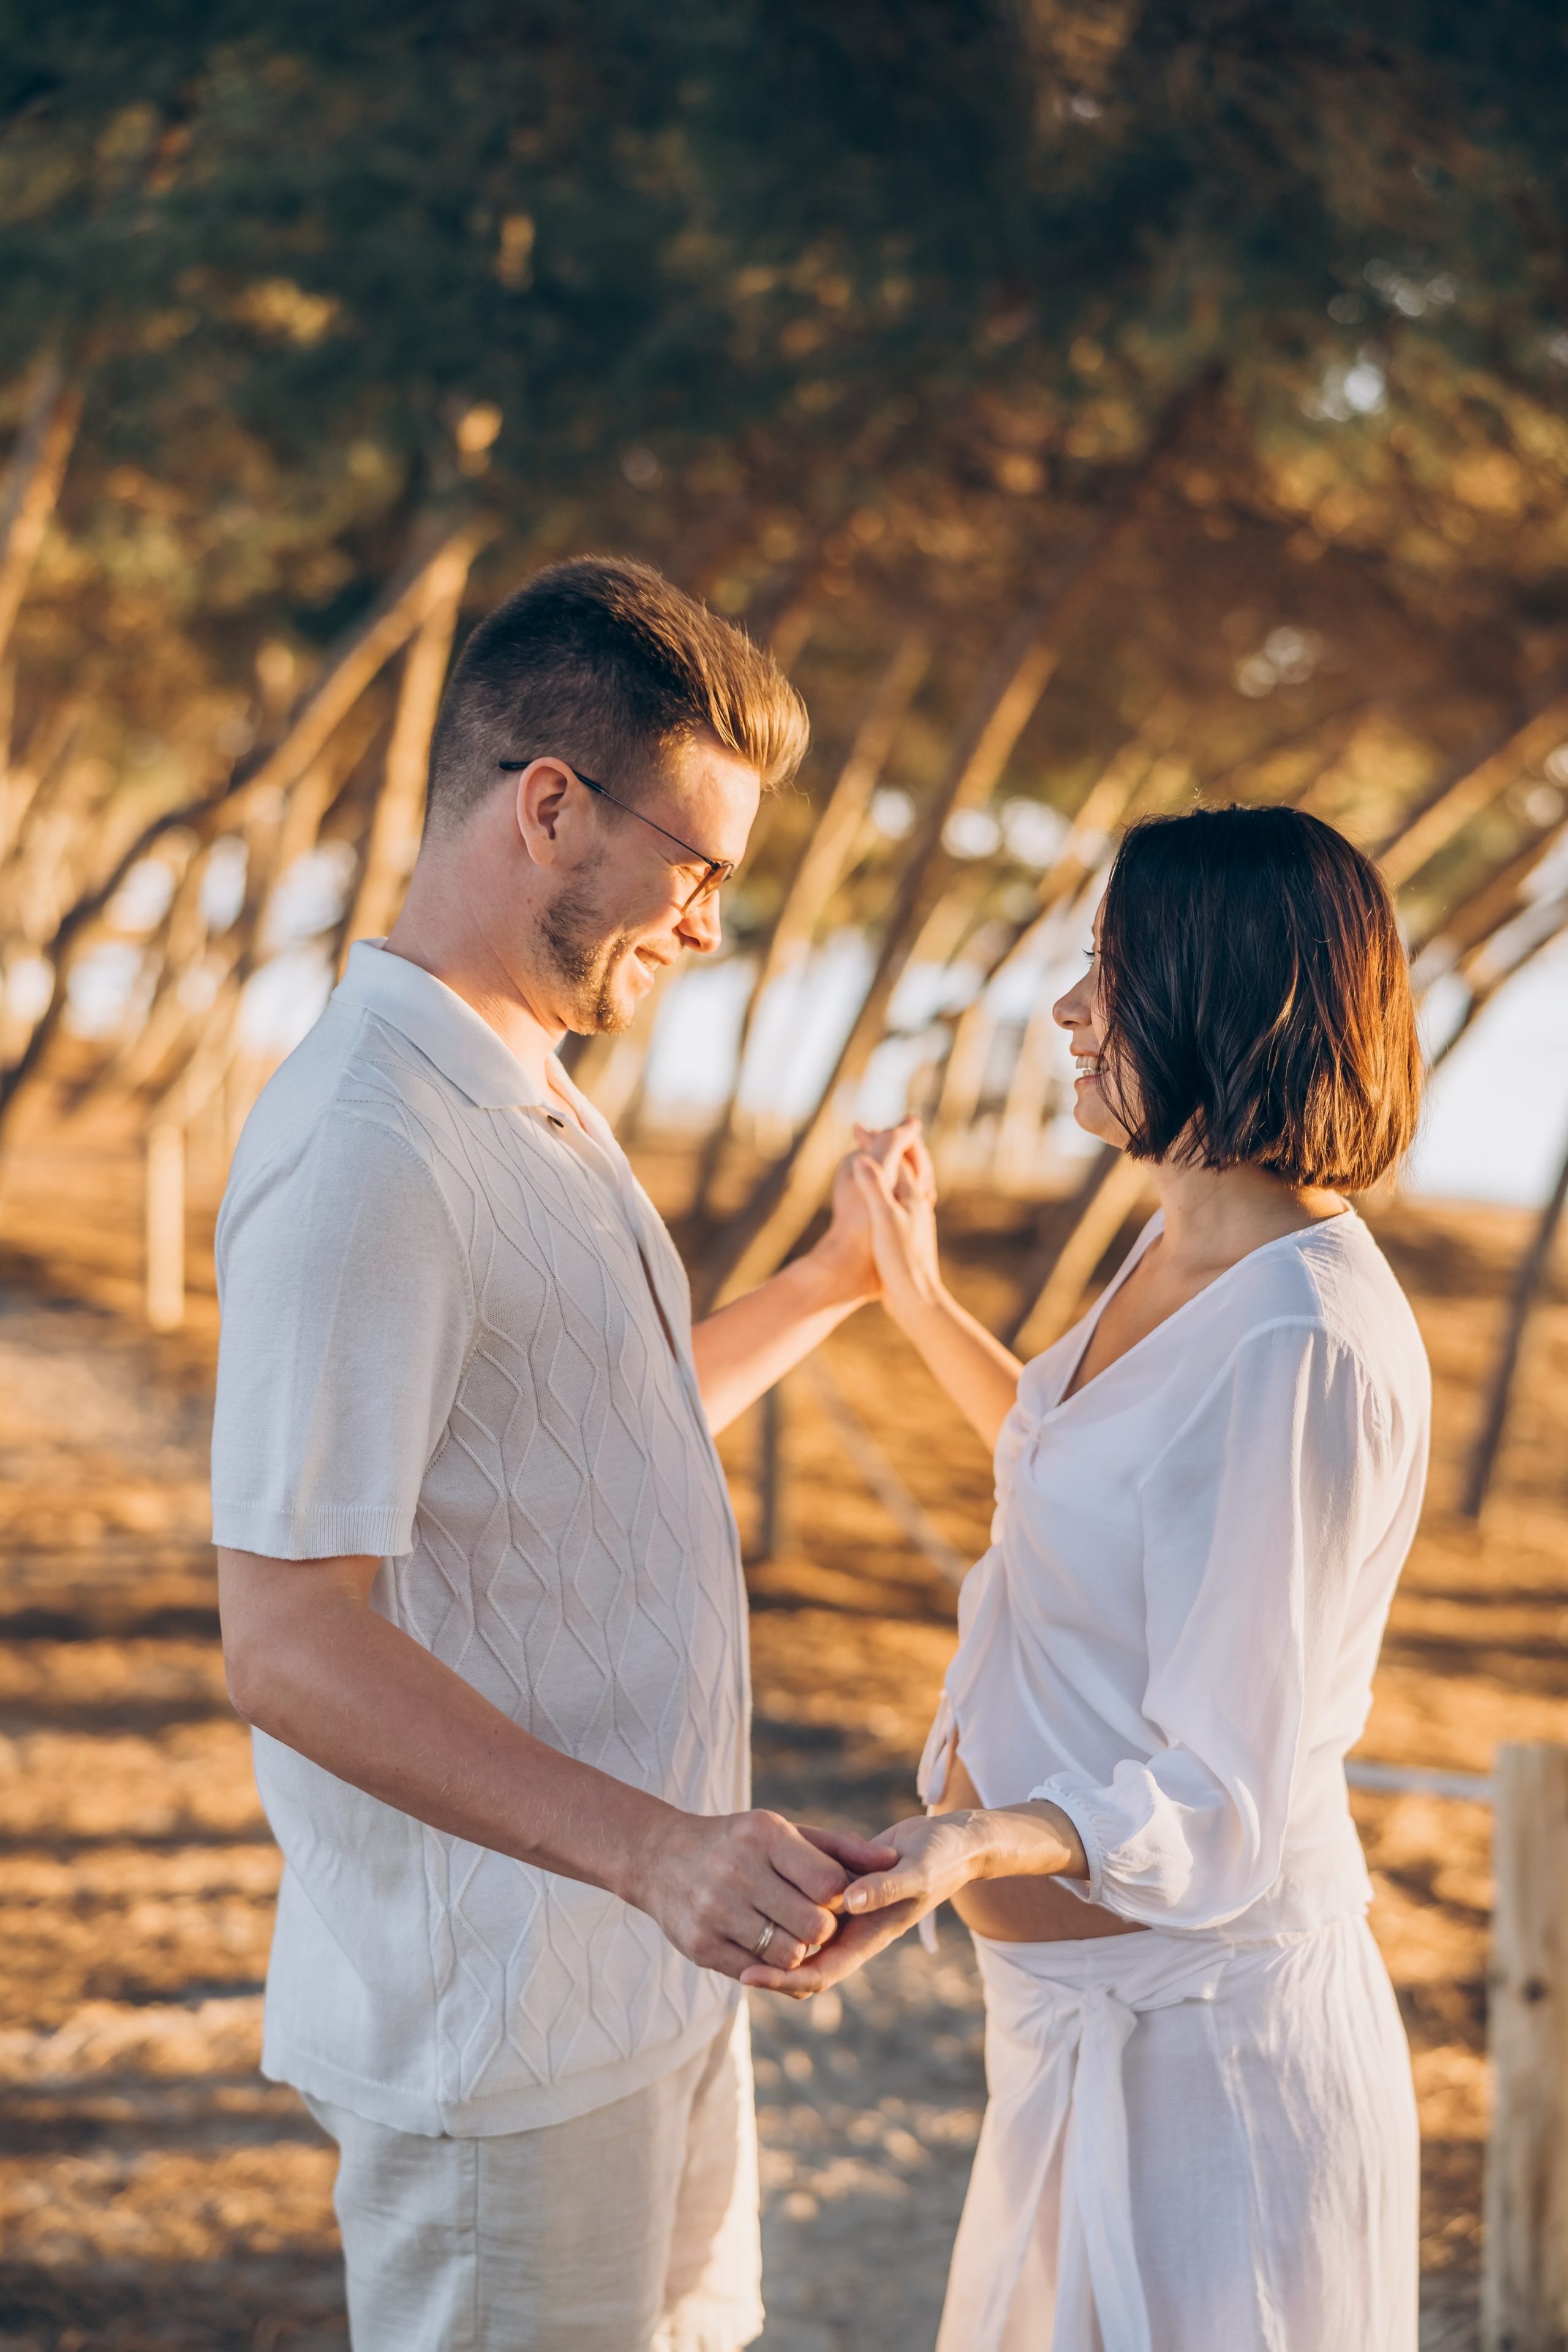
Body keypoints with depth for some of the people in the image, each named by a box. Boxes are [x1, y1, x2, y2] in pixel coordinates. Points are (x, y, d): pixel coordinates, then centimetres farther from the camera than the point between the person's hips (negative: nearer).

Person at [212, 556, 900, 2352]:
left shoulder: (526, 1106, 11)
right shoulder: (364, 1154, -23)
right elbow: (290, 1645, -27)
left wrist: (831, 1289, 28)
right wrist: (651, 1847, -35)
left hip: (651, 1973, 10)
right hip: (497, 2027, -10)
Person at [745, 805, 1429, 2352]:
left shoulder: (1303, 1347, -27)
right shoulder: (1189, 1258, 3)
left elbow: (1219, 1811, -27)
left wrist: (975, 1842, -43)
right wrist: (918, 1302, 23)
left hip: (1191, 2028, -10)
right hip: (1076, 1994, 10)